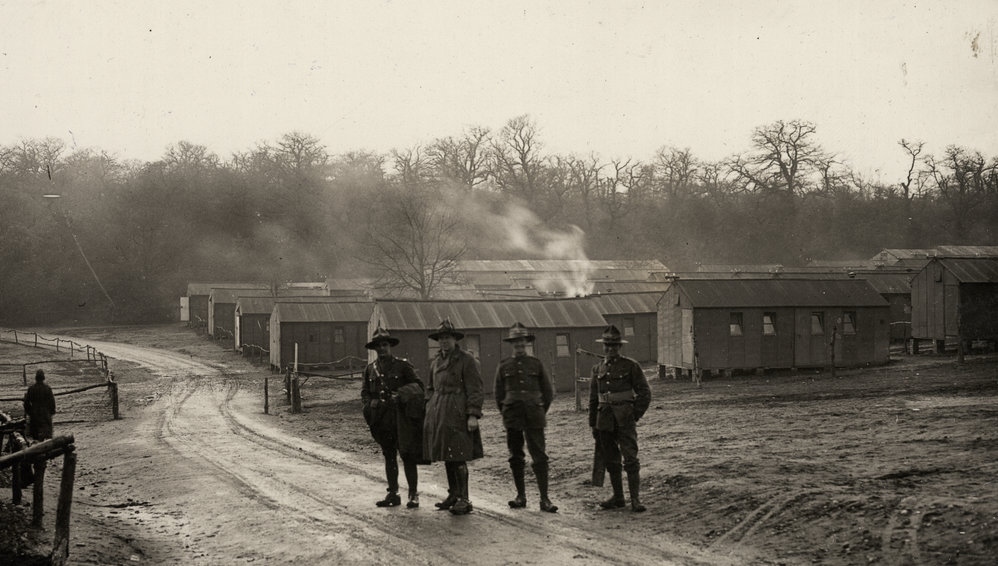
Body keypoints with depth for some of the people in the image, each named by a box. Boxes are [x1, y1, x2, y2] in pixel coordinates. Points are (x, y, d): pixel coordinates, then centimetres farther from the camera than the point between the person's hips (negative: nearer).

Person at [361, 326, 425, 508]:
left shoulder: (402, 365, 0)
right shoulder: (370, 369, 11)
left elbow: (418, 386, 1)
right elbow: (365, 392, 16)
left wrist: (405, 396, -16)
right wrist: (370, 402, -4)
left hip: (401, 418, -4)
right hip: (382, 419, 4)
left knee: (407, 456, -5)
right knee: (389, 456, 10)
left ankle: (413, 495, 1)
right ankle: (393, 494, 18)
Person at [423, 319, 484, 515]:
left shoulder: (466, 360, -5)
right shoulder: (435, 362, 15)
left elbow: (476, 389, -10)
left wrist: (473, 415, -16)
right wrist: (430, 413, 16)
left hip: (457, 414, -7)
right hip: (438, 415, 7)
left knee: (458, 458, -9)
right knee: (446, 457, 12)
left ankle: (464, 500, -5)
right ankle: (453, 494, 22)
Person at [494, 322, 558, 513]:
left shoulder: (536, 364, 6)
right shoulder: (503, 366, 8)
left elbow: (548, 391, 14)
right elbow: (498, 394, 16)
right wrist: (506, 413, 13)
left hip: (534, 418, -1)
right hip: (512, 418, 1)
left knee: (539, 456, -7)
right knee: (516, 457, 5)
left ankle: (544, 499, -7)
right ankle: (520, 496, 15)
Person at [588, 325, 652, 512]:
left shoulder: (630, 366, -1)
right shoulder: (598, 369, 12)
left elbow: (645, 393, 0)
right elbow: (593, 398, 17)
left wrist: (635, 415, -6)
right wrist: (593, 424, 14)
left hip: (624, 419, -5)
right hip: (605, 419, 5)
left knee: (630, 458, -10)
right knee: (611, 460, 10)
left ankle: (635, 499, -8)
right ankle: (618, 497, 20)